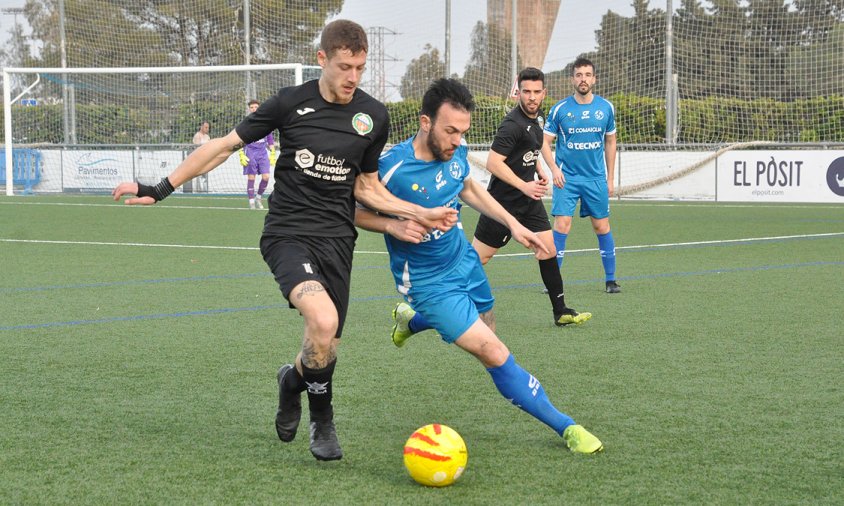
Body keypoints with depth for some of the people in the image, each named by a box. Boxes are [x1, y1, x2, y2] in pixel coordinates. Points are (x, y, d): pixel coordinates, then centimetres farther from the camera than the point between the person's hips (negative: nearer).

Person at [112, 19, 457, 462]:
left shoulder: (373, 116, 4)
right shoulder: (291, 103, -6)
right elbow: (225, 145, 2)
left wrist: (418, 213, 3)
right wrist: (161, 189, 2)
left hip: (337, 238, 4)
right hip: (288, 233, -4)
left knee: (324, 345, 2)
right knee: (323, 322, -27)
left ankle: (294, 380, 41)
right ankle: (322, 420, -1)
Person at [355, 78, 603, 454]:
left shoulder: (455, 152, -9)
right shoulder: (392, 168, -28)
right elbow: (352, 211, -13)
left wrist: (512, 224, 7)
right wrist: (392, 226, -30)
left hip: (464, 262, 8)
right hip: (429, 283, -7)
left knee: (487, 333, 30)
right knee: (496, 356, -14)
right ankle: (566, 428, -2)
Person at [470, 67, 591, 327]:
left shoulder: (537, 117, 8)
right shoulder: (513, 123, -20)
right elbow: (493, 163, -24)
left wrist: (539, 171, 10)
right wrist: (524, 186, -25)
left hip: (529, 199, 8)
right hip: (503, 200, -8)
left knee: (548, 248, 1)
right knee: (478, 257, -2)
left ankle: (561, 312, 5)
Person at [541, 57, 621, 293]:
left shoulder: (606, 108, 2)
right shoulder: (560, 109, -4)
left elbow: (610, 142, 12)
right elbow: (545, 142, 1)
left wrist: (610, 178, 10)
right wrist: (554, 169, -14)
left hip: (596, 178, 2)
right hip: (566, 177, -2)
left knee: (602, 226, 4)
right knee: (562, 225, -10)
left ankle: (610, 279, 14)